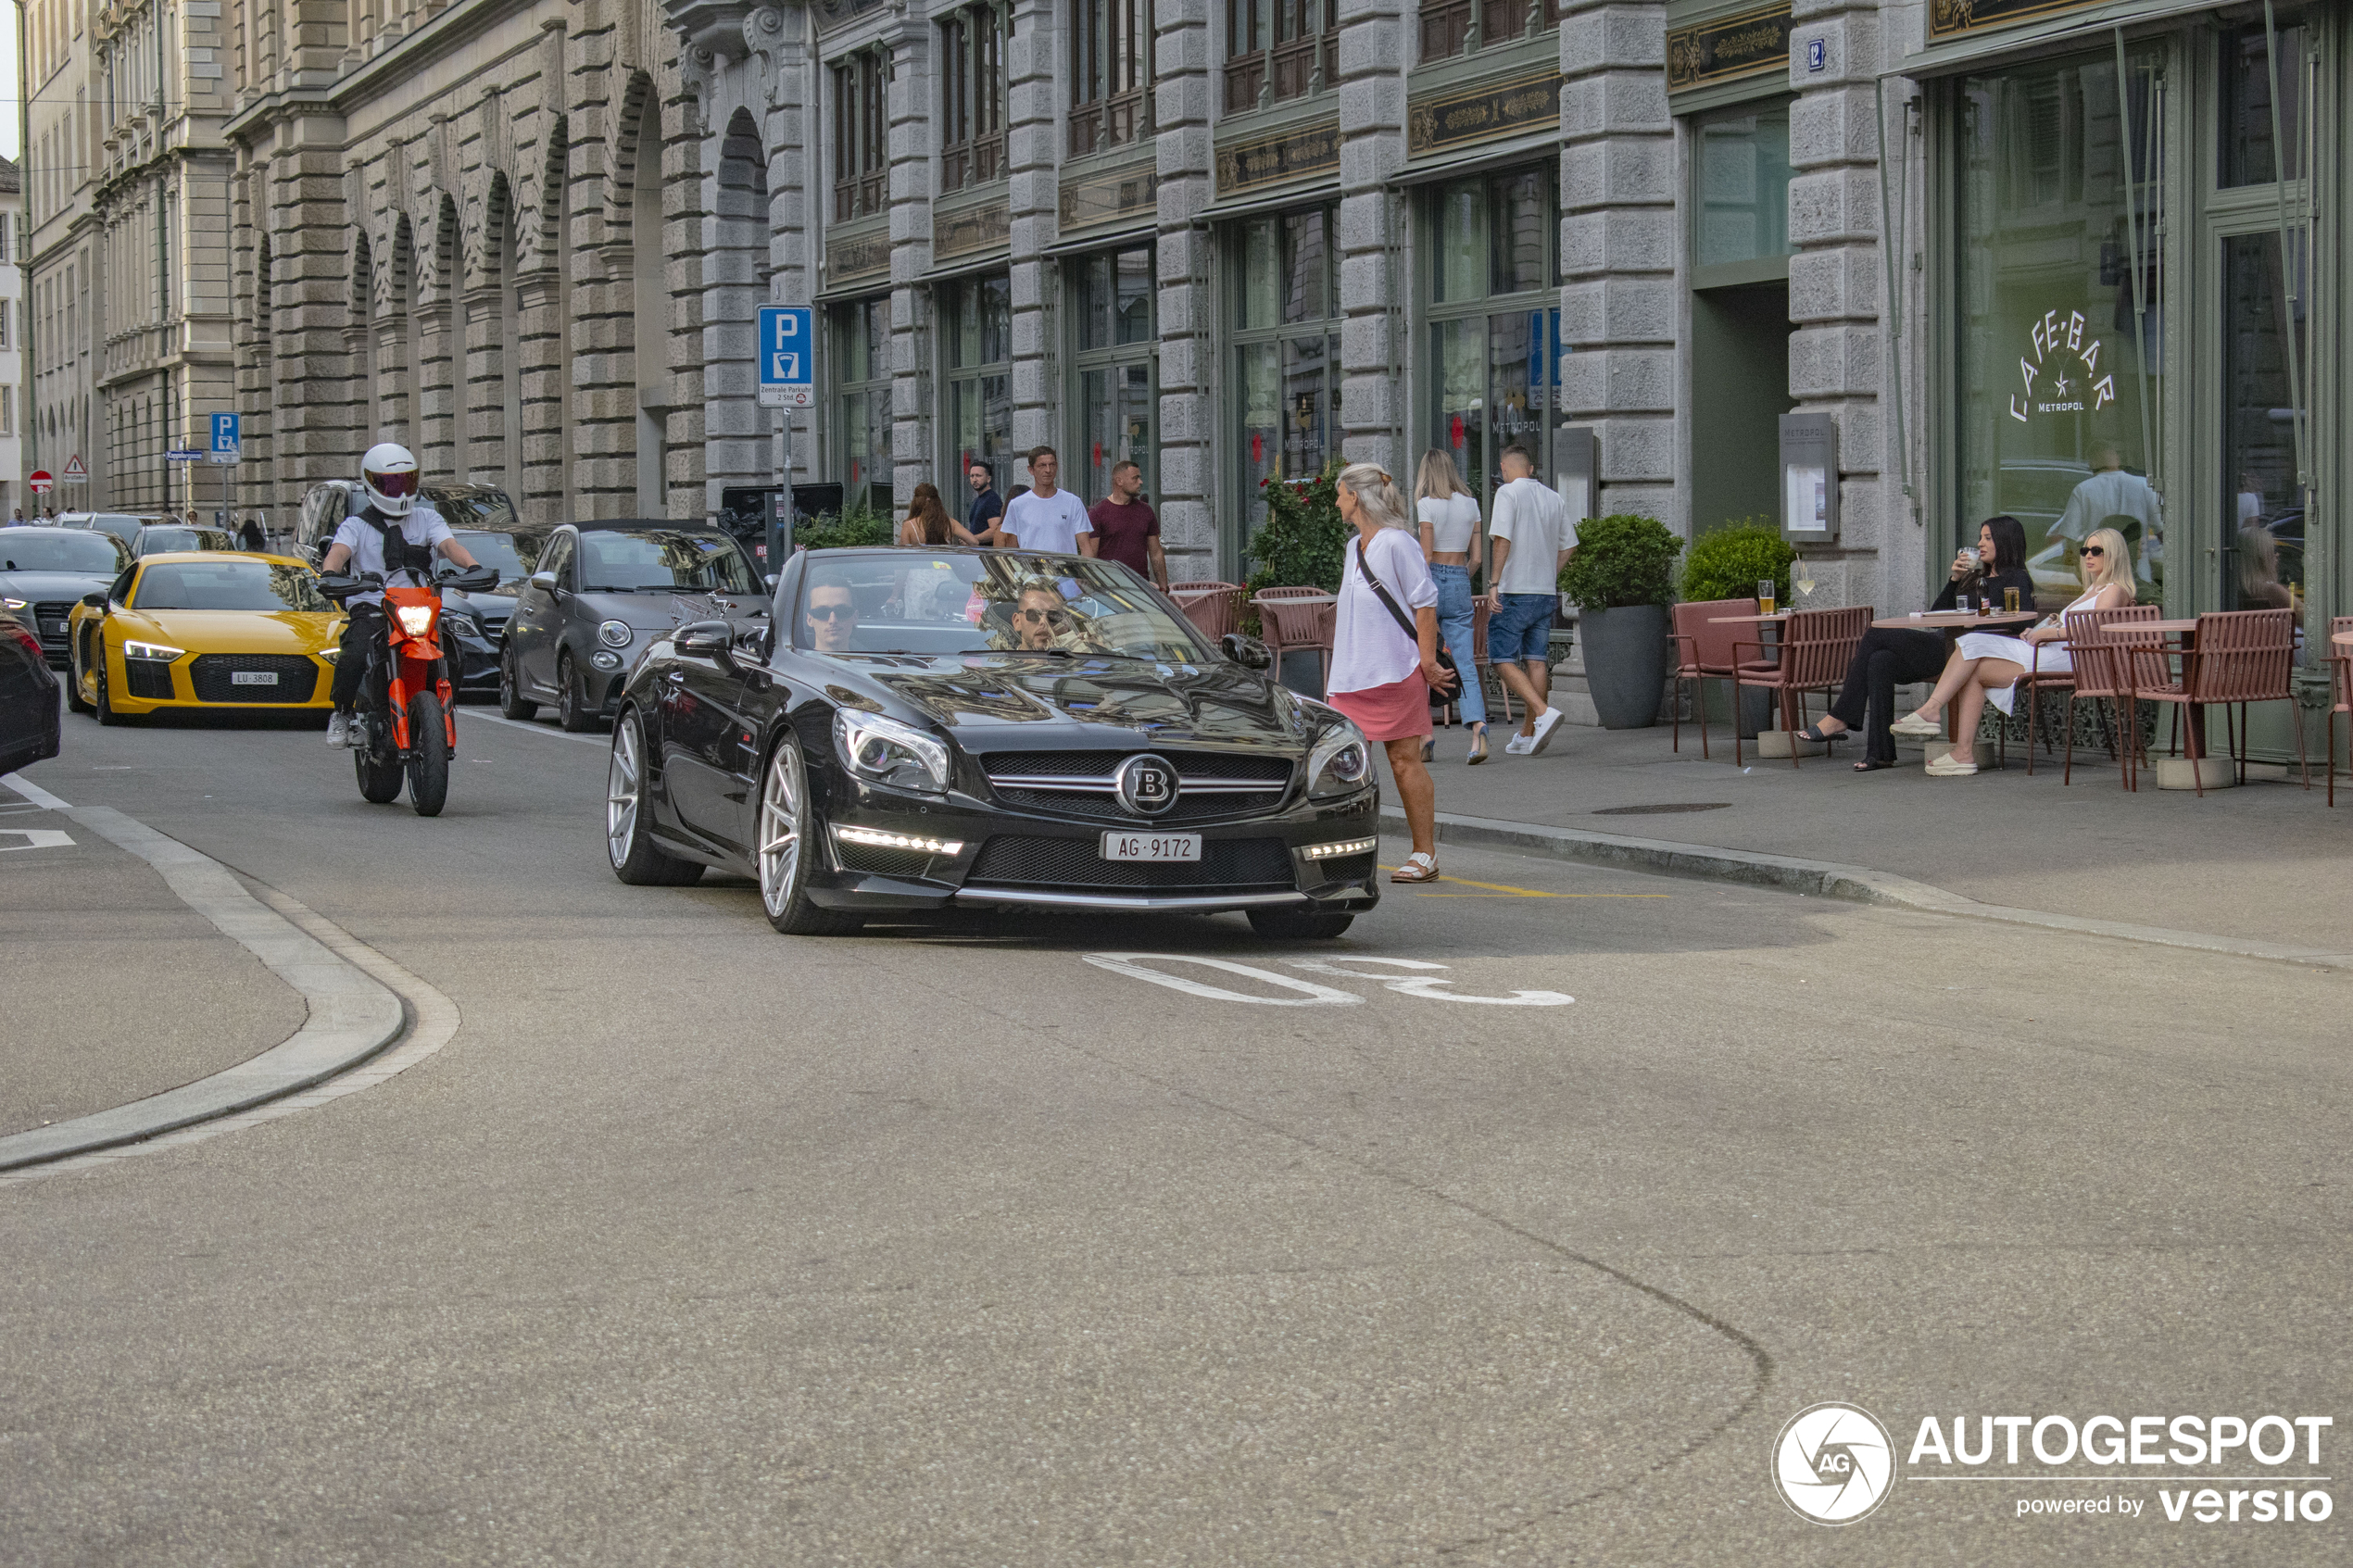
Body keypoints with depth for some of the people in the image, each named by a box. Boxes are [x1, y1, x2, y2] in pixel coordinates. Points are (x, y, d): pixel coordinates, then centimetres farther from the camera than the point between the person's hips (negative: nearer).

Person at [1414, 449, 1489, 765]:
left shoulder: (1427, 504, -7)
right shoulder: (1470, 504, 8)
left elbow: (1425, 555, -12)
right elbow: (1476, 556, 10)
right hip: (1461, 585, 4)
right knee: (1464, 666, -3)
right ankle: (1478, 728, -25)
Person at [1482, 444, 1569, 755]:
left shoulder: (1508, 493, -7)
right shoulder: (1556, 500, 11)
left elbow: (1502, 539, -17)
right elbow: (1564, 551, 14)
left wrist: (1494, 583, -16)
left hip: (1514, 592, -6)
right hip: (1546, 592, 6)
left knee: (1504, 660, -3)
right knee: (1537, 660, 6)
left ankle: (1543, 712, -21)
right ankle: (1528, 736, 8)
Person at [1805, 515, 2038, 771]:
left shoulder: (2017, 579, 6)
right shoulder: (1976, 577, 30)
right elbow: (1937, 614, 23)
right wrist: (1954, 579, 11)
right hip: (1943, 645, 8)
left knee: (1875, 636, -16)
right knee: (1880, 661, -21)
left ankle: (1839, 718, -14)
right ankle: (1879, 753, -24)